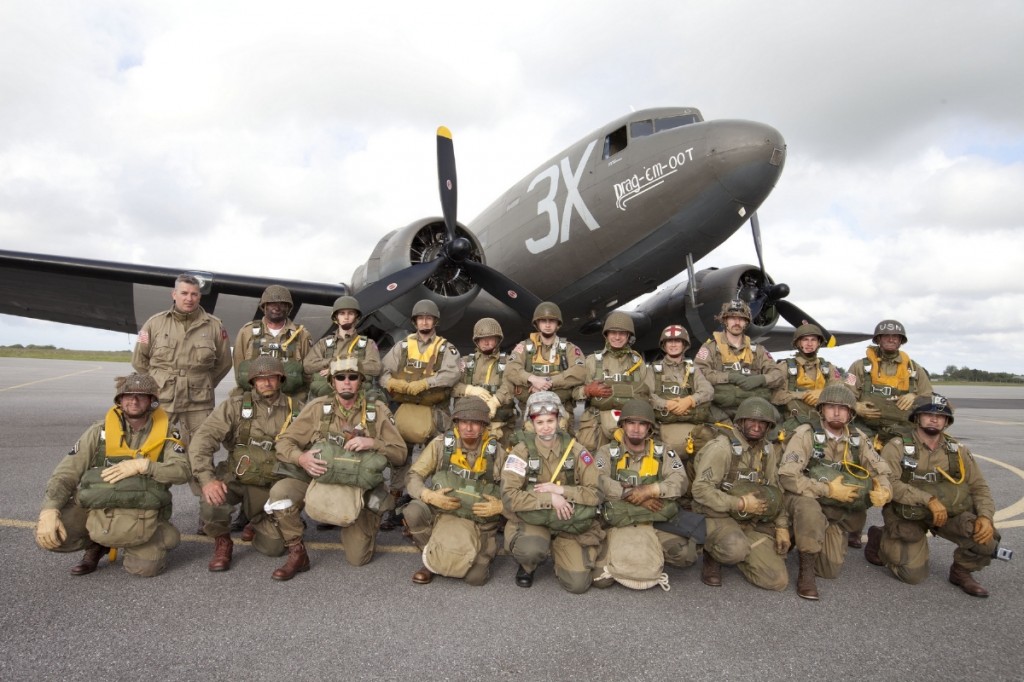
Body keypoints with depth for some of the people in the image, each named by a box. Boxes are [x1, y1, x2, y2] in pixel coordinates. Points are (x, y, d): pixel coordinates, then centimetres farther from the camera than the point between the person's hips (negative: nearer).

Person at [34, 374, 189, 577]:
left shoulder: (166, 433, -2)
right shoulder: (100, 431, -1)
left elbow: (182, 471, -14)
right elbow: (66, 473, -3)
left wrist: (142, 465, -26)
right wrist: (49, 510, -18)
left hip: (142, 514, -1)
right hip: (96, 509, 1)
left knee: (148, 567, -19)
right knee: (48, 536, -22)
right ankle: (96, 544, 11)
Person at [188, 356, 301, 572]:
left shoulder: (296, 410, -1)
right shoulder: (235, 406, -6)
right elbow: (202, 440, -15)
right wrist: (207, 478, -28)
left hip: (270, 487, 1)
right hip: (235, 479, -1)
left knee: (274, 547, -7)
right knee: (212, 500, -33)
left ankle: (257, 525, 32)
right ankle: (222, 542, 2)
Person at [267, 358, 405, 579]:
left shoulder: (378, 410, -2)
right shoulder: (318, 407, 0)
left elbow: (400, 454, -2)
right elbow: (284, 442, 0)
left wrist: (373, 443, -20)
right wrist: (300, 457, -23)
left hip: (360, 488, -1)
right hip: (319, 479, 1)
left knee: (358, 558, -5)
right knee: (280, 492, -28)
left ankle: (369, 519, 28)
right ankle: (297, 553, -6)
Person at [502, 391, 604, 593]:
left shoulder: (576, 450, -6)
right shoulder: (521, 451, -11)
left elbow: (596, 494, -9)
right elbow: (509, 496, -20)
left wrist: (561, 490, -21)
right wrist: (549, 498, -26)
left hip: (571, 523, 2)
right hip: (532, 520, -2)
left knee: (578, 584, -11)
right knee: (531, 549, -35)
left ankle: (559, 551, 22)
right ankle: (526, 567, 4)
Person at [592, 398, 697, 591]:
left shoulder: (663, 452, 7)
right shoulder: (607, 452, 2)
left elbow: (680, 481, -6)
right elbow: (599, 482, -14)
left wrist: (650, 490, -20)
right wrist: (632, 495, -19)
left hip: (655, 524, 2)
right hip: (617, 525, -1)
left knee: (687, 555, -19)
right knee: (600, 577, -17)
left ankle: (654, 555, 10)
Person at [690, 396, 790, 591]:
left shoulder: (768, 449, 8)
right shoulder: (721, 446, -15)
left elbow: (775, 491, 16)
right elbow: (701, 490, -22)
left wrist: (782, 526, 8)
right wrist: (741, 504, -22)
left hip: (754, 523, 7)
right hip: (718, 517, -6)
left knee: (778, 580, -5)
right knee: (736, 549, -38)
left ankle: (737, 553, 20)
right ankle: (712, 553, -2)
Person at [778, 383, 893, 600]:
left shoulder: (858, 439, -2)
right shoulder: (806, 434, -19)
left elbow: (881, 472, 1)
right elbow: (787, 476, -25)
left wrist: (883, 491, -22)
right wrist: (827, 490, -30)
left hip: (837, 510, 5)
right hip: (805, 499, -4)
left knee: (831, 570, -4)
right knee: (810, 511, -40)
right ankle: (805, 573, -20)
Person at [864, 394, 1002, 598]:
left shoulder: (958, 450, 2)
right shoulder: (897, 447, -13)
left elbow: (979, 487, 3)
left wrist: (985, 516, -15)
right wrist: (928, 499, -31)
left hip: (950, 513, 4)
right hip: (907, 515, -4)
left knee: (987, 537, -22)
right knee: (913, 575, -9)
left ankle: (961, 571, 9)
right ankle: (879, 539, 21)